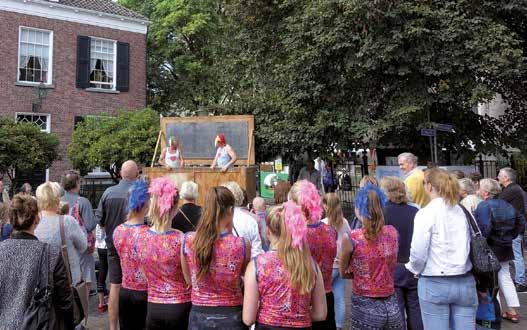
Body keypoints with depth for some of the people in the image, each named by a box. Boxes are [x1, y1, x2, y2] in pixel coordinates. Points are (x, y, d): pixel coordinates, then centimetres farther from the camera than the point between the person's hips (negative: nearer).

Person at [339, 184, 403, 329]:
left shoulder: (351, 238, -14)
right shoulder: (392, 232, -3)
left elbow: (344, 273, 1)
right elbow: (391, 269, 9)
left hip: (365, 308, -3)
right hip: (392, 306, 3)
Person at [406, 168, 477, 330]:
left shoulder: (426, 213, -12)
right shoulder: (461, 211, 4)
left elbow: (418, 253, -13)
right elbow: (471, 245, 10)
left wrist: (413, 269, 6)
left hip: (435, 284, -5)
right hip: (465, 282, 5)